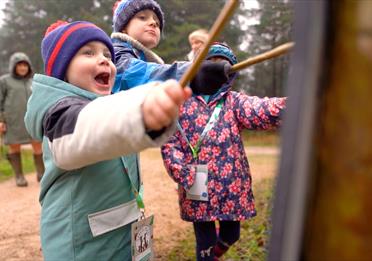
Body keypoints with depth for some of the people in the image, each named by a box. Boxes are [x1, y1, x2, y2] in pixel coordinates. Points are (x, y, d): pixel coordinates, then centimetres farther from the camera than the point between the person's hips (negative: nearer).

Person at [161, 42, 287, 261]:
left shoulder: (234, 101, 1)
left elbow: (263, 111, -19)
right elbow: (169, 140, -1)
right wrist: (183, 174, -15)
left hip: (231, 184, 2)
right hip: (198, 186, -2)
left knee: (231, 235, 17)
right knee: (205, 241, 9)